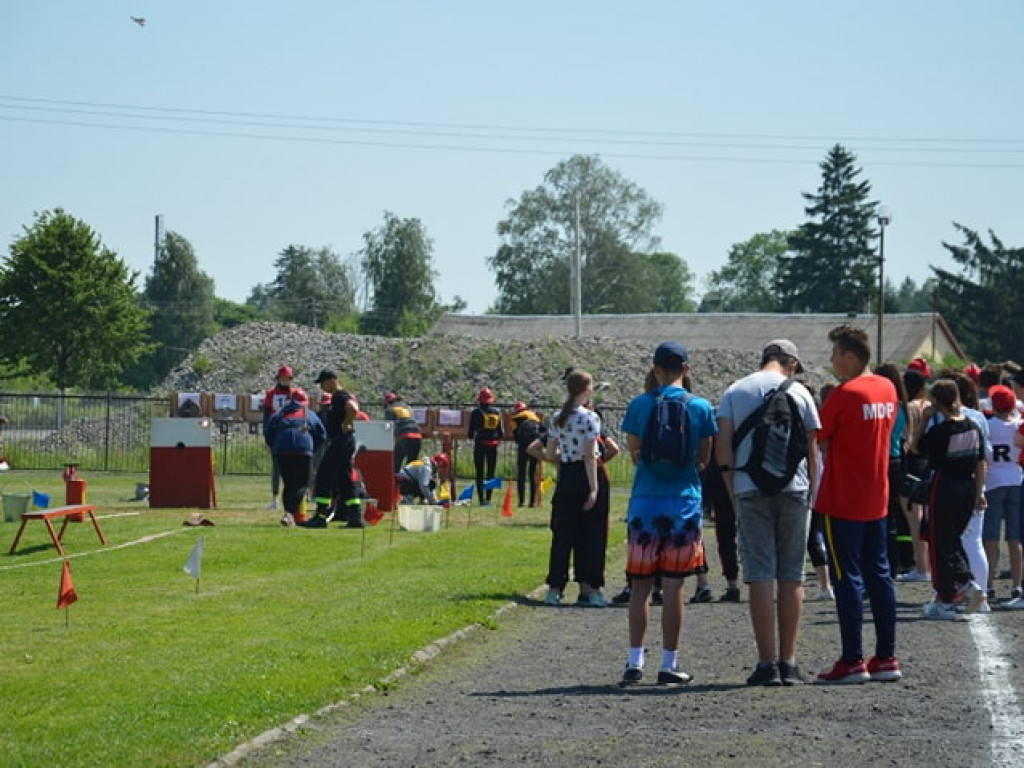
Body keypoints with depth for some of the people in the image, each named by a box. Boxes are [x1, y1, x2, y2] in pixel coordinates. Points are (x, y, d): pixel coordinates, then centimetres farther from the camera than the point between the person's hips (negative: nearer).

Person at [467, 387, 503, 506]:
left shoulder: (476, 412, -8)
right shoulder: (497, 412, 3)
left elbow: (471, 429, -4)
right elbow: (500, 430, 8)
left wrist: (470, 436, 18)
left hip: (480, 444, -3)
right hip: (493, 444, 3)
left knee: (480, 473, 3)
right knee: (491, 473, 8)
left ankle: (481, 499, -3)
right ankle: (488, 499, 3)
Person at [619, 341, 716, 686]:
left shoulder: (639, 405, -1)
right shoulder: (700, 407, -1)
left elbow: (634, 453, 5)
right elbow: (704, 458, 6)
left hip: (644, 502, 0)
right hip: (684, 503, 0)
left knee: (640, 585, 8)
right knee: (673, 587, 3)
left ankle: (635, 662, 6)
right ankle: (669, 665, 5)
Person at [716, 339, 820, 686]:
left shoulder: (735, 391, 6)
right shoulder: (798, 392, 5)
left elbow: (722, 447, 0)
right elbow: (812, 448, 4)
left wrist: (732, 491, 6)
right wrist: (811, 492, 12)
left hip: (750, 489, 0)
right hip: (794, 488, 0)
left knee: (760, 575, -1)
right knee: (792, 576, 6)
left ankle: (767, 663, -5)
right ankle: (788, 663, 6)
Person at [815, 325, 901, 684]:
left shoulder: (845, 394, -15)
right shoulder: (887, 389, 8)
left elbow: (814, 436, -12)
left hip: (842, 502, -7)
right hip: (877, 500, 7)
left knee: (847, 577, -4)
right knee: (879, 575, 11)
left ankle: (852, 661, -3)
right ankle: (886, 657, 12)